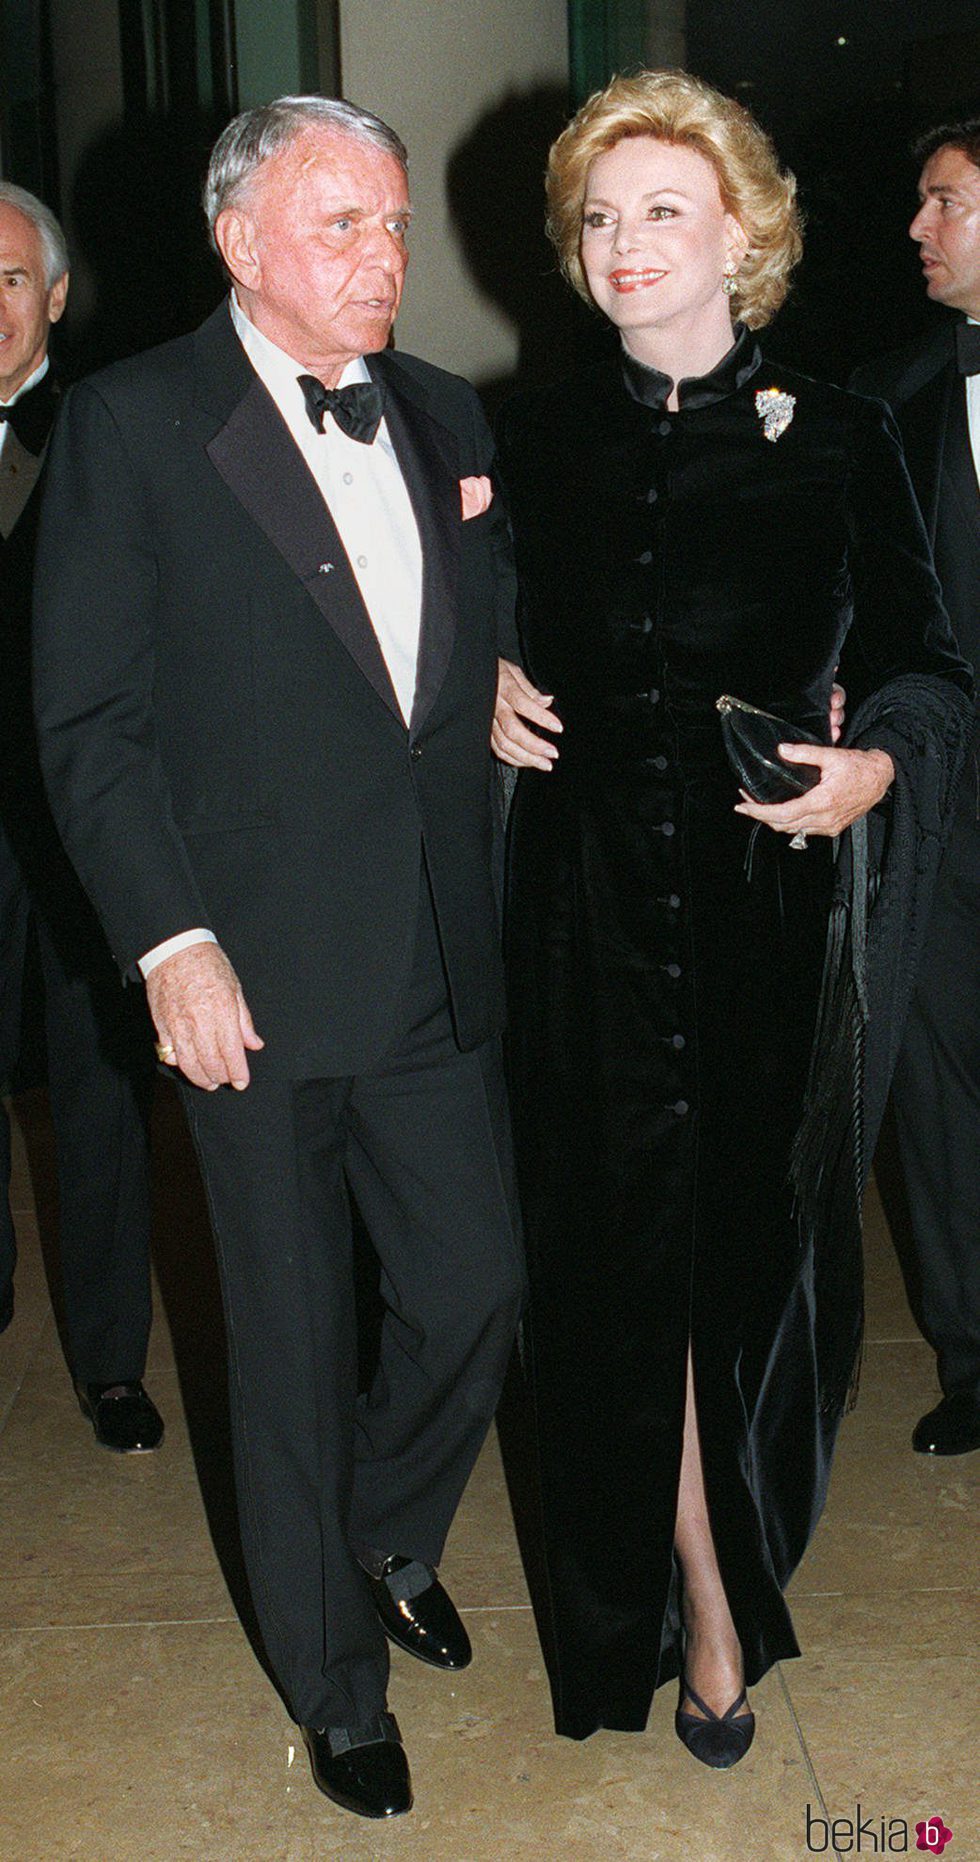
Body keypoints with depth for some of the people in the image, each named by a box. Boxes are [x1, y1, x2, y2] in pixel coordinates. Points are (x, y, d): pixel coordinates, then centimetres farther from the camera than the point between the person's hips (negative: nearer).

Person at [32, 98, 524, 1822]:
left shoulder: (445, 417, 9)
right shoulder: (134, 421, -6)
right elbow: (88, 720, -9)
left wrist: (501, 695, 0)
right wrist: (170, 942, -15)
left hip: (437, 965, 5)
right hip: (254, 974, -4)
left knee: (478, 1287, 10)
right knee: (294, 1339, 9)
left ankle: (387, 1538, 43)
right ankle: (335, 1681, 32)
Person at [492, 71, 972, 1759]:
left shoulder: (833, 438, -1)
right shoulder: (541, 440, 5)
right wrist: (489, 693, -1)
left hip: (771, 905, -1)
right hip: (589, 906, 2)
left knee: (753, 1236, 6)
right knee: (624, 1252, 5)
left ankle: (731, 1549, 33)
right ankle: (700, 1595, 26)